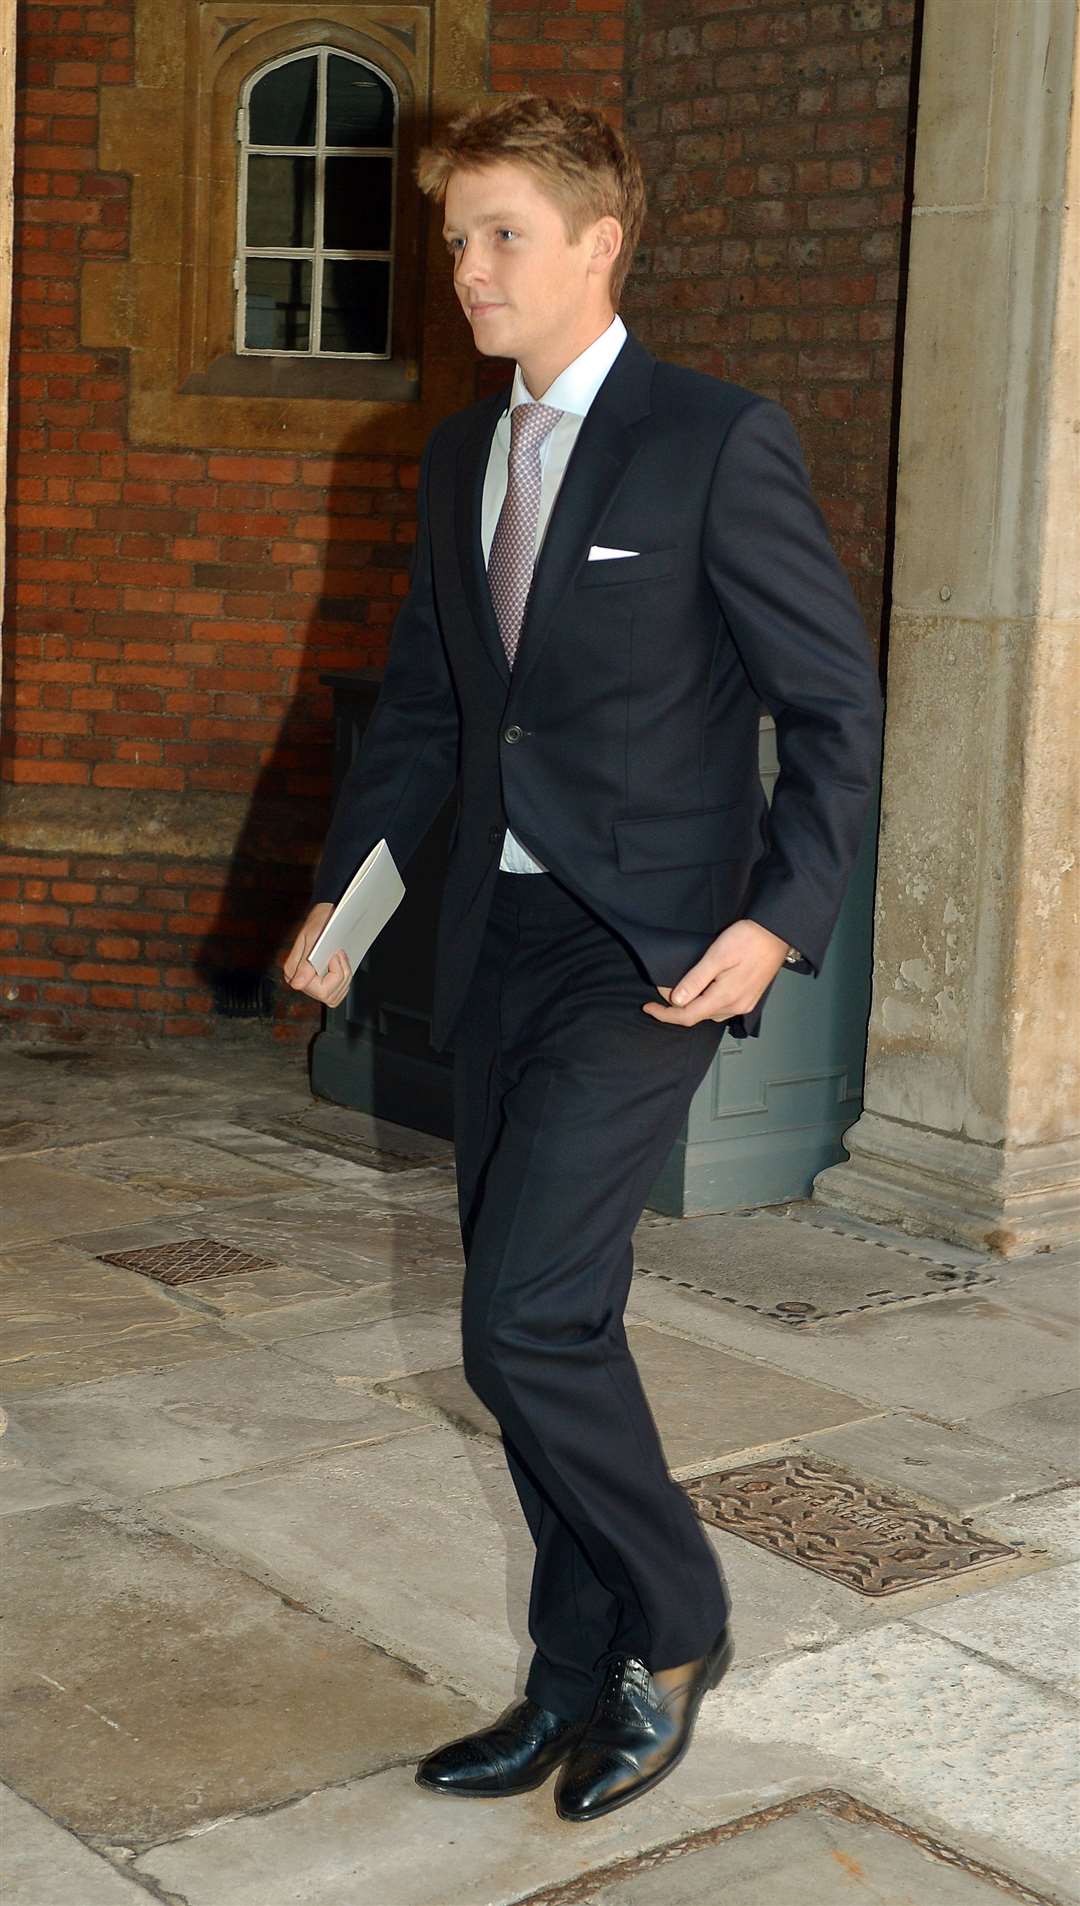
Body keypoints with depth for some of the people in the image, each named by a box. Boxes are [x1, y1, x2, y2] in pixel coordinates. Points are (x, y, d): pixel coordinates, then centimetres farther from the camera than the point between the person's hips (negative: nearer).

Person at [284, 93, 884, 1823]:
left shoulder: (719, 442, -8)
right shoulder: (458, 460, 13)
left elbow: (836, 703, -8)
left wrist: (781, 918, -17)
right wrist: (342, 895, 11)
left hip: (653, 947, -7)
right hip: (498, 944, 7)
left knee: (528, 1317, -14)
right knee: (541, 1329, 11)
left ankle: (674, 1625, 11)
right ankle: (582, 1684, 26)